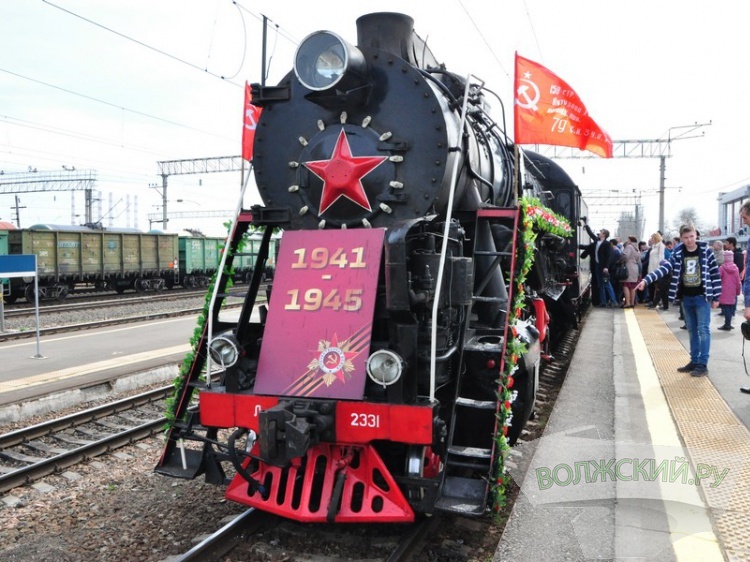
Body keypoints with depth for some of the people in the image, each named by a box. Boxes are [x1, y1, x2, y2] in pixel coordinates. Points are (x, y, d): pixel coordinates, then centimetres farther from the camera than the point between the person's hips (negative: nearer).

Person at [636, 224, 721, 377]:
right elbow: (664, 269, -8)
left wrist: (716, 297, -5)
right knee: (692, 330, 11)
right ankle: (694, 361, 20)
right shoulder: (678, 253, 0)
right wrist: (646, 280, -23)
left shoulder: (706, 251, -7)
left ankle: (703, 364, 0)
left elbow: (715, 273, -4)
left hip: (702, 297, -4)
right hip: (686, 298, 4)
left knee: (703, 329, -3)